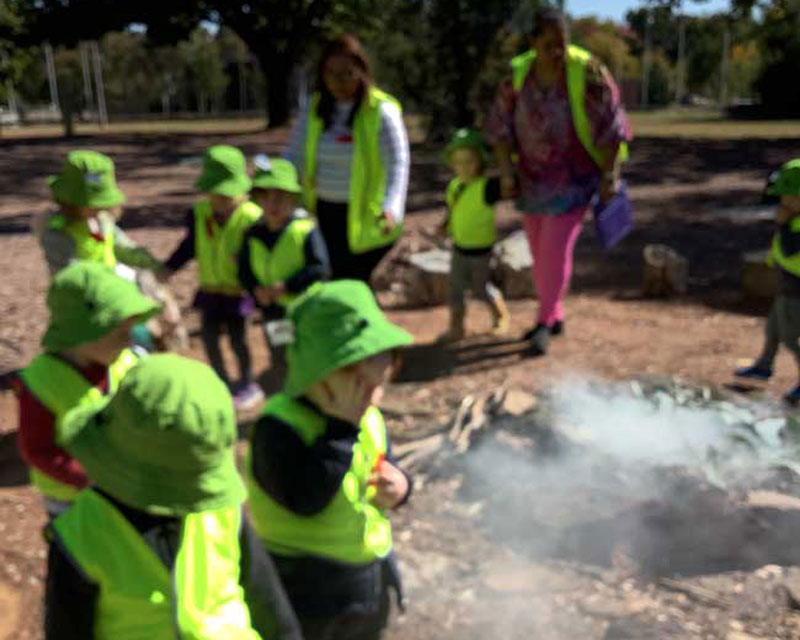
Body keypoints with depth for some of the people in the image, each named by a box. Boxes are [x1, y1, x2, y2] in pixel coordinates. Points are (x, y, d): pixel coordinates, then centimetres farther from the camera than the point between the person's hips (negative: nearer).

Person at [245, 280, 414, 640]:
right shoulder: (279, 425, -28)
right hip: (306, 594, -7)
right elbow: (305, 499, -38)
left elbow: (385, 473, 8)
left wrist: (397, 489, -16)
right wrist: (342, 427, -36)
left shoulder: (368, 416, -5)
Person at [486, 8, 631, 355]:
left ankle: (545, 324, 3)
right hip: (534, 176, 5)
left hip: (575, 176, -5)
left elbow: (610, 126, -14)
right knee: (540, 249, 12)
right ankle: (555, 316, 29)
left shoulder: (587, 73, -19)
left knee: (556, 249, -11)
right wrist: (506, 172, -10)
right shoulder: (519, 73, -7)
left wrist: (609, 175, -14)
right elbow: (501, 125, -2)